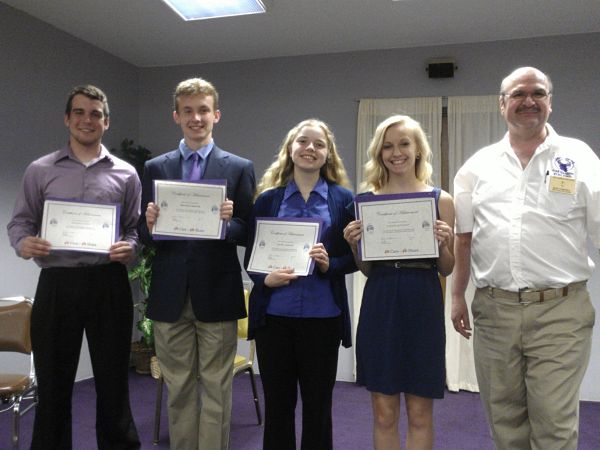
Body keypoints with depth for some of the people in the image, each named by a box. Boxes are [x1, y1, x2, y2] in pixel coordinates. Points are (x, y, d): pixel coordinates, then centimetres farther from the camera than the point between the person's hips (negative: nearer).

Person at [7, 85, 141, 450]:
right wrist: (23, 243, -12)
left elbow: (136, 228, 8)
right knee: (53, 382, 9)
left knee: (113, 380, 8)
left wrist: (129, 248, -13)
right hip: (57, 284, 0)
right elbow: (20, 222, 9)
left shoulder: (126, 174, 7)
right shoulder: (40, 171, 8)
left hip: (108, 285, 0)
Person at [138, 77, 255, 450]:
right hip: (170, 296, 2)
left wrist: (229, 222, -21)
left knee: (216, 392, 6)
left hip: (217, 295, -2)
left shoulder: (240, 168, 2)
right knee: (179, 391, 14)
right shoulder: (154, 168, 9)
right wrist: (149, 225, -14)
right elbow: (145, 236, 8)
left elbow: (249, 234, -1)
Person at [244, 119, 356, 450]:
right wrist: (266, 278, -14)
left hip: (322, 316, 0)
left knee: (318, 404, 12)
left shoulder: (342, 198, 2)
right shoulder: (268, 198, 4)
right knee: (277, 403, 12)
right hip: (274, 314, 1)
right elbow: (250, 256, 4)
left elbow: (353, 257, 2)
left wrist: (329, 264, -17)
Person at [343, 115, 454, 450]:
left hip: (423, 305, -1)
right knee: (384, 412, 10)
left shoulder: (440, 199, 2)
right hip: (380, 303, 1)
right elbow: (366, 269, 9)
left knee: (420, 413, 9)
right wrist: (355, 244, -9)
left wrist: (442, 243, -13)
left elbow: (447, 269, 6)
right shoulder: (368, 199, 6)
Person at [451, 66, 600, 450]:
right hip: (493, 309, 3)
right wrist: (457, 296, 7)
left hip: (560, 310, -2)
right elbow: (464, 236, 11)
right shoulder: (480, 164, 10)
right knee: (504, 418, 14)